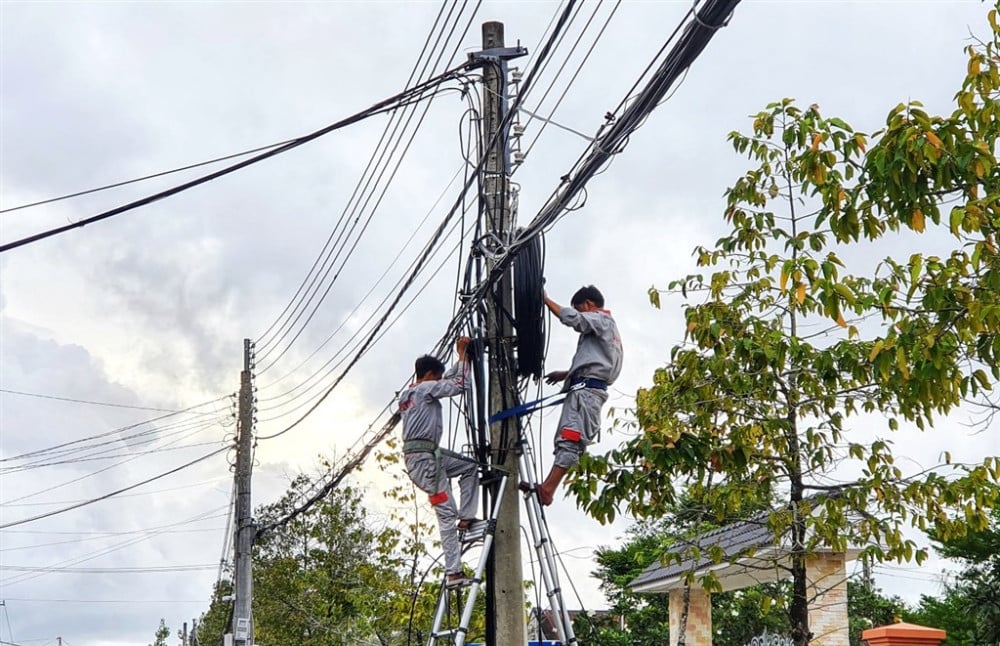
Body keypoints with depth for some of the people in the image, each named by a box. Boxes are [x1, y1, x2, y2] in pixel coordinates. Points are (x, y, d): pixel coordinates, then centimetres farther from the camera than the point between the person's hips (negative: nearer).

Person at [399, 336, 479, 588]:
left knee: (470, 466, 16)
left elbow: (448, 380, 31)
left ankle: (466, 518, 4)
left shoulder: (407, 393, 21)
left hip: (430, 454, 9)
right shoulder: (427, 388, -5)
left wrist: (461, 357, 27)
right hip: (424, 457, -9)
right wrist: (462, 355, -2)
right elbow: (459, 385, -13)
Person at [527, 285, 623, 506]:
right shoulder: (607, 327, 32)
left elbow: (571, 317, -17)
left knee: (569, 440, -19)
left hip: (586, 388, -10)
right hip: (588, 388, 10)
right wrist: (567, 374, 25)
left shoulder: (601, 320, 3)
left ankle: (547, 489, -27)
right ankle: (547, 487, -5)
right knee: (567, 441, 1)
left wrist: (545, 300, -8)